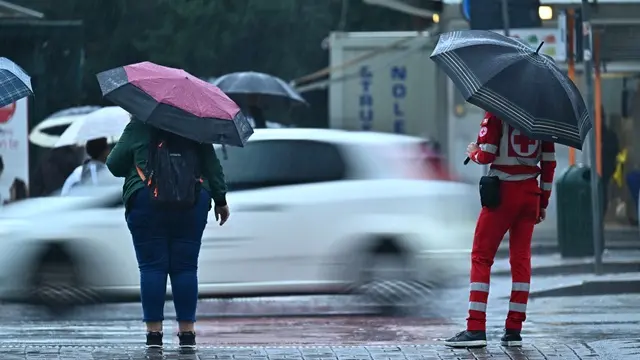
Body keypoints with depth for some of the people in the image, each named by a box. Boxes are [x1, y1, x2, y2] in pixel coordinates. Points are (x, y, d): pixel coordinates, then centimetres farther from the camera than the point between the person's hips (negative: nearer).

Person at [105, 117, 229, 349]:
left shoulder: (138, 127, 5)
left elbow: (114, 165, 7)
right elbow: (212, 164, 9)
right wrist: (220, 200, 14)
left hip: (146, 203, -2)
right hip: (192, 206, 2)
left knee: (152, 267, 0)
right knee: (185, 267, 5)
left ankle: (154, 332, -4)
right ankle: (187, 332, 3)